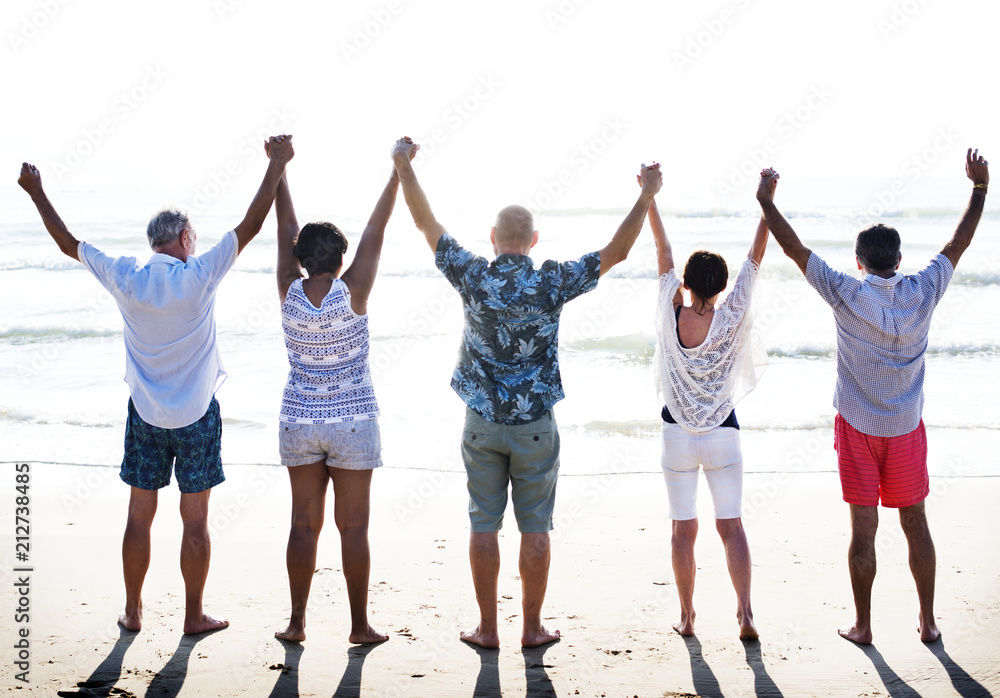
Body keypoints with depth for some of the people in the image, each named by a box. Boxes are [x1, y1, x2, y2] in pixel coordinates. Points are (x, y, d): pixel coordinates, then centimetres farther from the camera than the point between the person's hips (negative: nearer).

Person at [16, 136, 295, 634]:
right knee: (195, 518, 5)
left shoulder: (126, 279, -6)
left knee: (139, 515, 10)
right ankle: (194, 616, 13)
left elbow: (67, 242, 4)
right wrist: (276, 165, -9)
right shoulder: (199, 277, -14)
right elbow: (250, 226, -13)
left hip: (146, 415, 3)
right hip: (196, 415, -3)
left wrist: (36, 193, 16)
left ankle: (133, 612, 19)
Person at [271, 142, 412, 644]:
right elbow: (375, 233, -8)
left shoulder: (289, 291, -7)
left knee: (304, 523, 9)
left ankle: (297, 622, 13)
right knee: (352, 526, 4)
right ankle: (359, 625, 11)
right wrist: (398, 172, -1)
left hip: (299, 420, 3)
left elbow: (286, 229, 2)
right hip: (352, 420, -3)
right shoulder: (352, 292, -13)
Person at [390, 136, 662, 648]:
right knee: (534, 528, 7)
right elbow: (616, 251, -4)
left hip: (482, 423, 1)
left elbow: (427, 224, 1)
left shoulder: (473, 278, -7)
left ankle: (487, 628, 13)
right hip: (535, 426, -1)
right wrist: (647, 195, 3)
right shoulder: (551, 284, -9)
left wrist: (404, 167, 9)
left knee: (484, 525, 8)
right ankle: (532, 628, 14)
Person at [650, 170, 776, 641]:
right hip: (723, 436, 0)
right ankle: (745, 611, -6)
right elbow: (755, 258, -5)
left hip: (678, 436, 0)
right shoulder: (731, 320, -11)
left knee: (683, 529, 7)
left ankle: (687, 617, 14)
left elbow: (663, 251, -3)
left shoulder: (671, 316, -10)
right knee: (731, 525, 5)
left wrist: (649, 195, 5)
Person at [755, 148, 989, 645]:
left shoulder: (846, 294, -12)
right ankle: (928, 621, 18)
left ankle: (862, 625, 11)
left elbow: (794, 248, -7)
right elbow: (959, 243, 7)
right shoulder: (922, 292, -6)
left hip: (858, 428, -2)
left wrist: (765, 202, 2)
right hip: (907, 428, 2)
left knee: (863, 529, 3)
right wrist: (979, 188, 16)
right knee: (915, 525, 11)